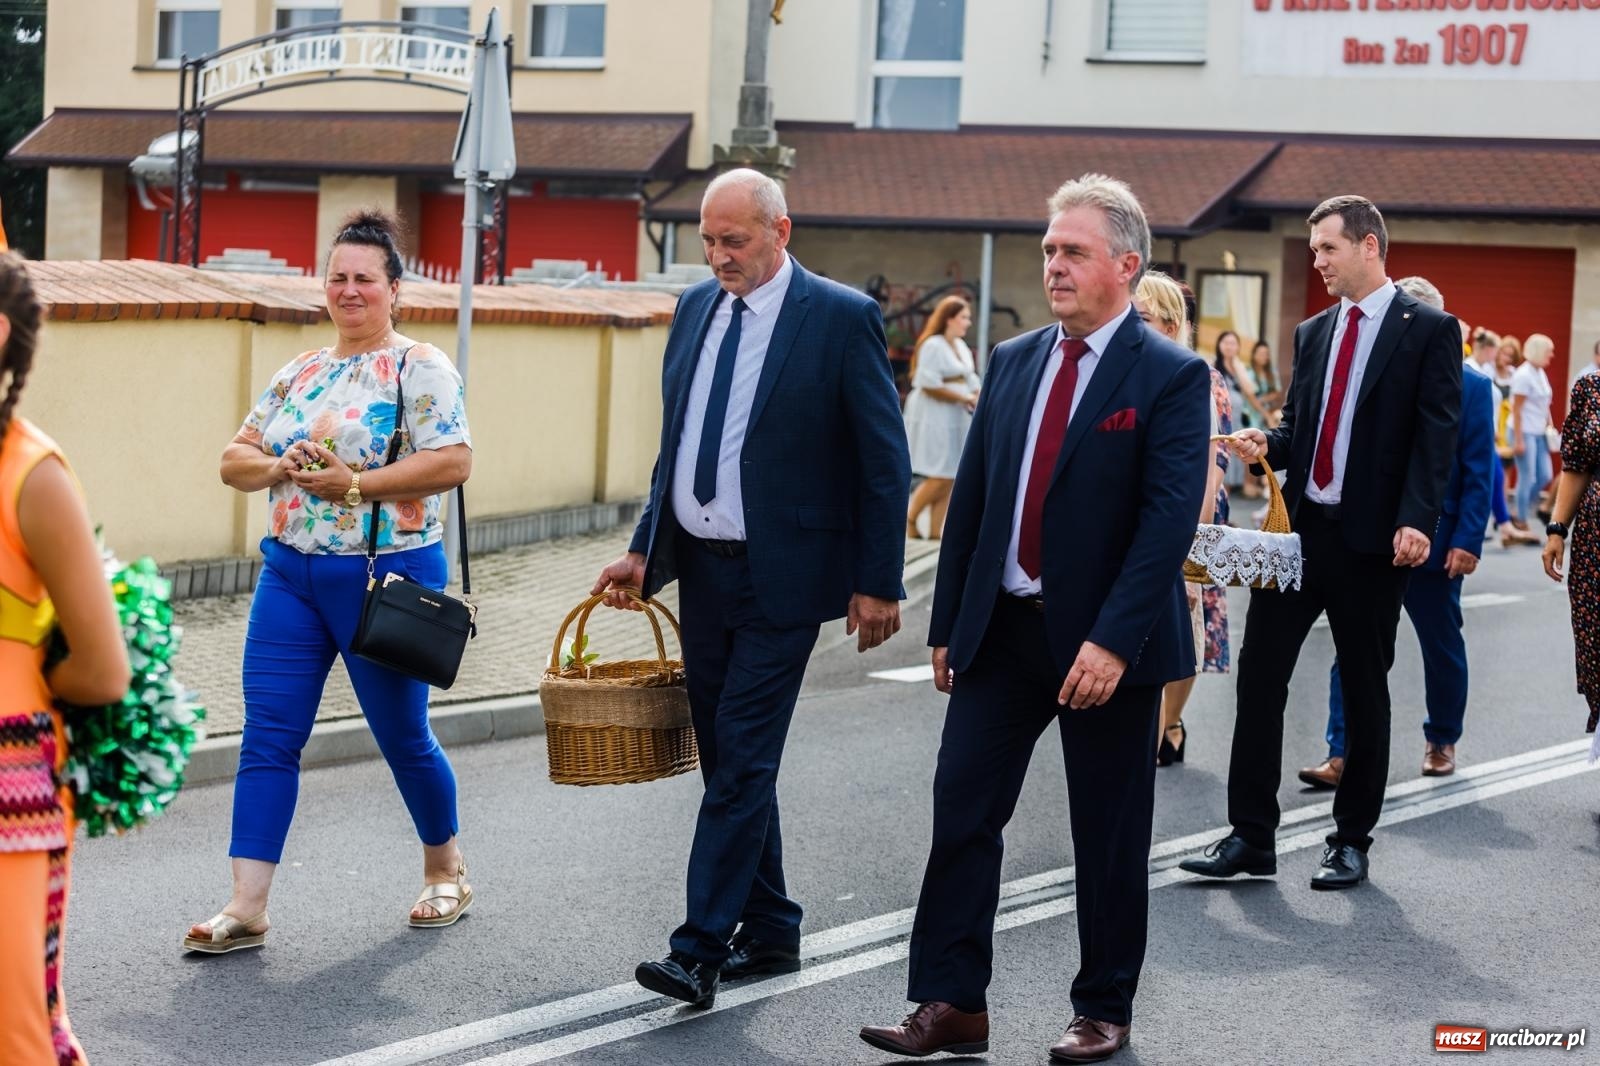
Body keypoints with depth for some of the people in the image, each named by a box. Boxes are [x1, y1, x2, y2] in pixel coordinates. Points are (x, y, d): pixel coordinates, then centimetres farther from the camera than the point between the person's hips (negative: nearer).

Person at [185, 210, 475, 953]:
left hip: (385, 577, -5)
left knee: (403, 736, 8)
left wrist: (354, 483, -21)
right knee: (266, 737, -3)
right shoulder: (299, 373, 12)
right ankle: (246, 907, -3)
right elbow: (235, 459, 12)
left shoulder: (419, 368, -7)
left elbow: (453, 462, -18)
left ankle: (445, 869, 31)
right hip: (290, 575, 5)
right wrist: (278, 467, -10)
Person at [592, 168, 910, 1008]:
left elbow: (884, 460, -8)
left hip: (780, 576, -7)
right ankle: (770, 934, 23)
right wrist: (646, 550, 12)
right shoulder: (696, 308, 9)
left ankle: (700, 951, -8)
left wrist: (879, 583, -10)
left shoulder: (842, 319, -10)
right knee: (729, 762, 12)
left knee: (741, 762, -9)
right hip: (700, 569, 7)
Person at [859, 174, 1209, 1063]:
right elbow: (970, 498, 12)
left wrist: (1112, 641, -24)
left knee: (1108, 836, 7)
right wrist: (948, 624, 9)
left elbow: (1170, 520, -17)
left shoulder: (1170, 377, -9)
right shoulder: (1013, 361, 9)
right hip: (1001, 628, 5)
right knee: (961, 813, 2)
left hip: (1104, 641, -5)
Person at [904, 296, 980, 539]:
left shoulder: (961, 346, 15)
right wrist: (963, 398, -16)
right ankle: (909, 519, 6)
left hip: (956, 419, 9)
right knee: (939, 478, -11)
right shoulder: (933, 345, -13)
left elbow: (971, 379, 17)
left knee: (949, 479, 6)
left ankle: (935, 530, 9)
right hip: (934, 419, -9)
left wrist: (978, 397, -3)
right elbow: (929, 385, -19)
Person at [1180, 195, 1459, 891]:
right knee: (1259, 674, 0)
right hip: (1300, 527, 5)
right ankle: (1251, 835, 5)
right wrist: (1268, 444, -2)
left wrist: (1416, 521, -21)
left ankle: (1352, 840, 17)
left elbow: (1436, 435, -10)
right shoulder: (1312, 334, 15)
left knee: (1364, 688, 6)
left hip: (1373, 538, -5)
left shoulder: (1428, 330, -4)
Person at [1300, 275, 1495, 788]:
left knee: (1443, 649, 14)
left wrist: (1467, 542, -12)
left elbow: (1479, 473, -5)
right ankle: (1341, 755, -5)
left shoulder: (1470, 387, -3)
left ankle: (1441, 742, 33)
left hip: (1435, 544, -1)